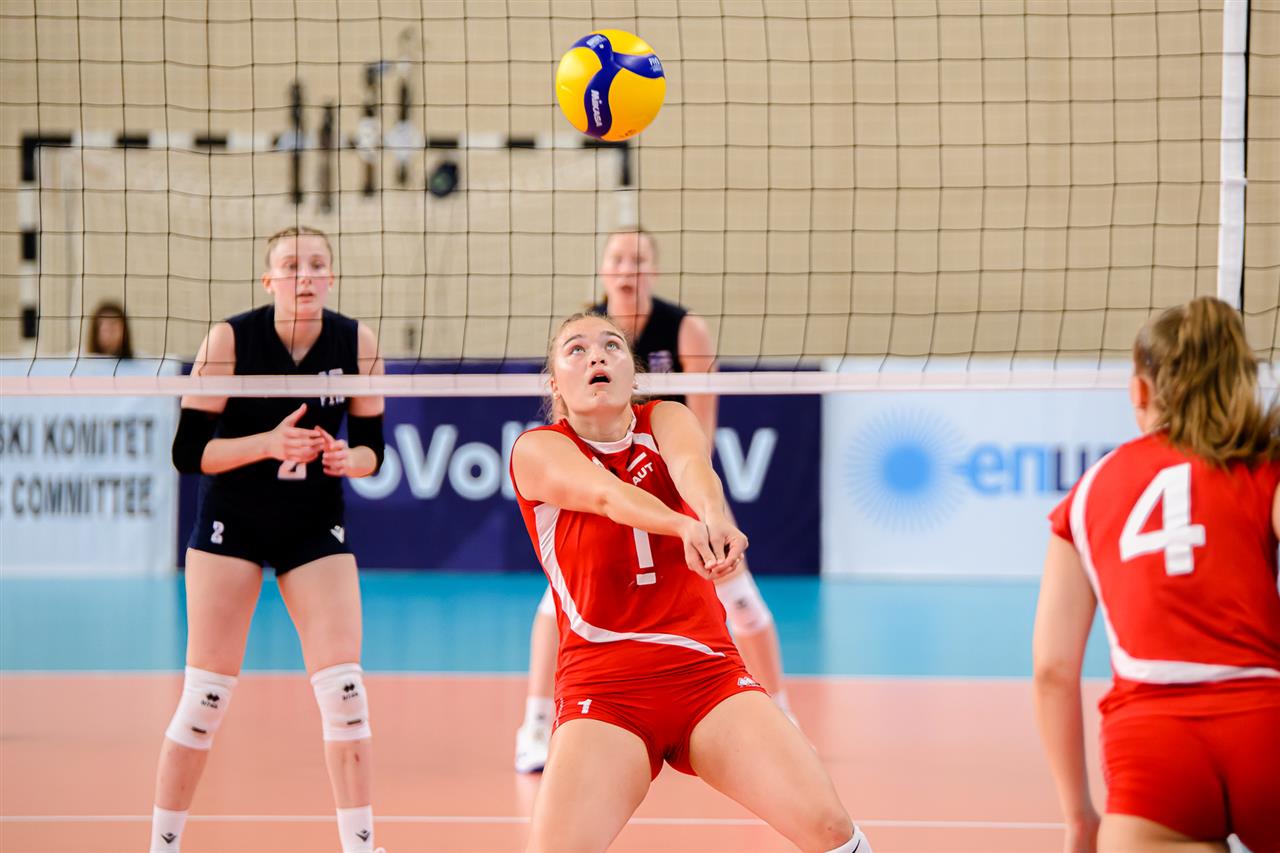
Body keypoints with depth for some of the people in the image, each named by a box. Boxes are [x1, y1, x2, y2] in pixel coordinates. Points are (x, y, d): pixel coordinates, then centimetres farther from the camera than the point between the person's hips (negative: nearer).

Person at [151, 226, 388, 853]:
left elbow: (372, 447, 4)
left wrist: (347, 458, -19)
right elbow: (188, 452, -13)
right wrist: (269, 443, -26)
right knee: (207, 695, -4)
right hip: (231, 524, -2)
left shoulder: (356, 343, -6)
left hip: (316, 528, 2)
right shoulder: (230, 340, -14)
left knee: (343, 687, -8)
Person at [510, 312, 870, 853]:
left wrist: (715, 517, -40)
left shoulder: (665, 421, 9)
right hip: (602, 685, -2)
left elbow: (690, 464, -16)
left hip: (707, 671, 2)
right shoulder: (536, 449, 1)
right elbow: (606, 493, -21)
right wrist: (685, 526, -42)